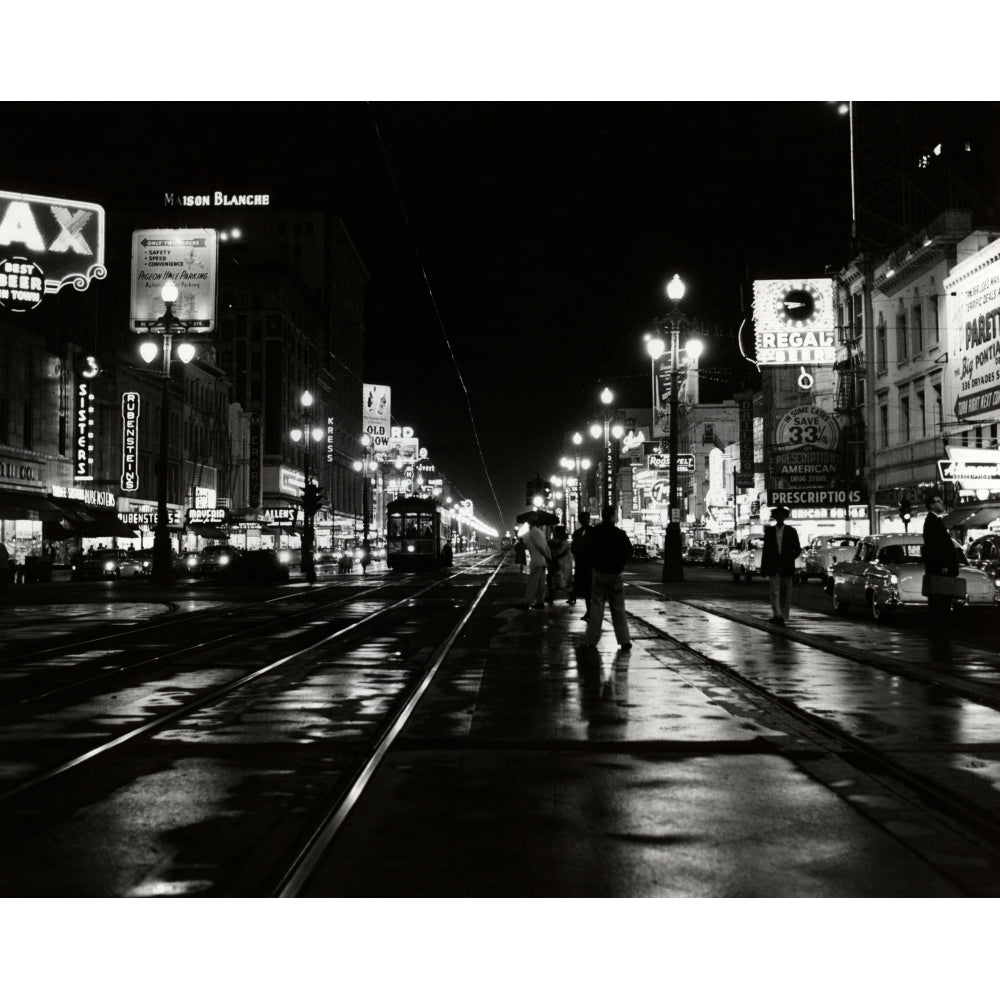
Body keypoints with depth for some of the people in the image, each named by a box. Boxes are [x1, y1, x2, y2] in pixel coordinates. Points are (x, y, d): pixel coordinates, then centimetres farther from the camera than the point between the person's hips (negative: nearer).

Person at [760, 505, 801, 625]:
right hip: (773, 568, 0)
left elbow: (797, 549, 8)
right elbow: (765, 550, 8)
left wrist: (789, 559, -9)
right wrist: (763, 569, 3)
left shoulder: (791, 531, 6)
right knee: (775, 593, -11)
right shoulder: (769, 531, 8)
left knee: (785, 594, 4)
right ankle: (777, 615, -19)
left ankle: (783, 616, 11)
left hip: (787, 568, 0)